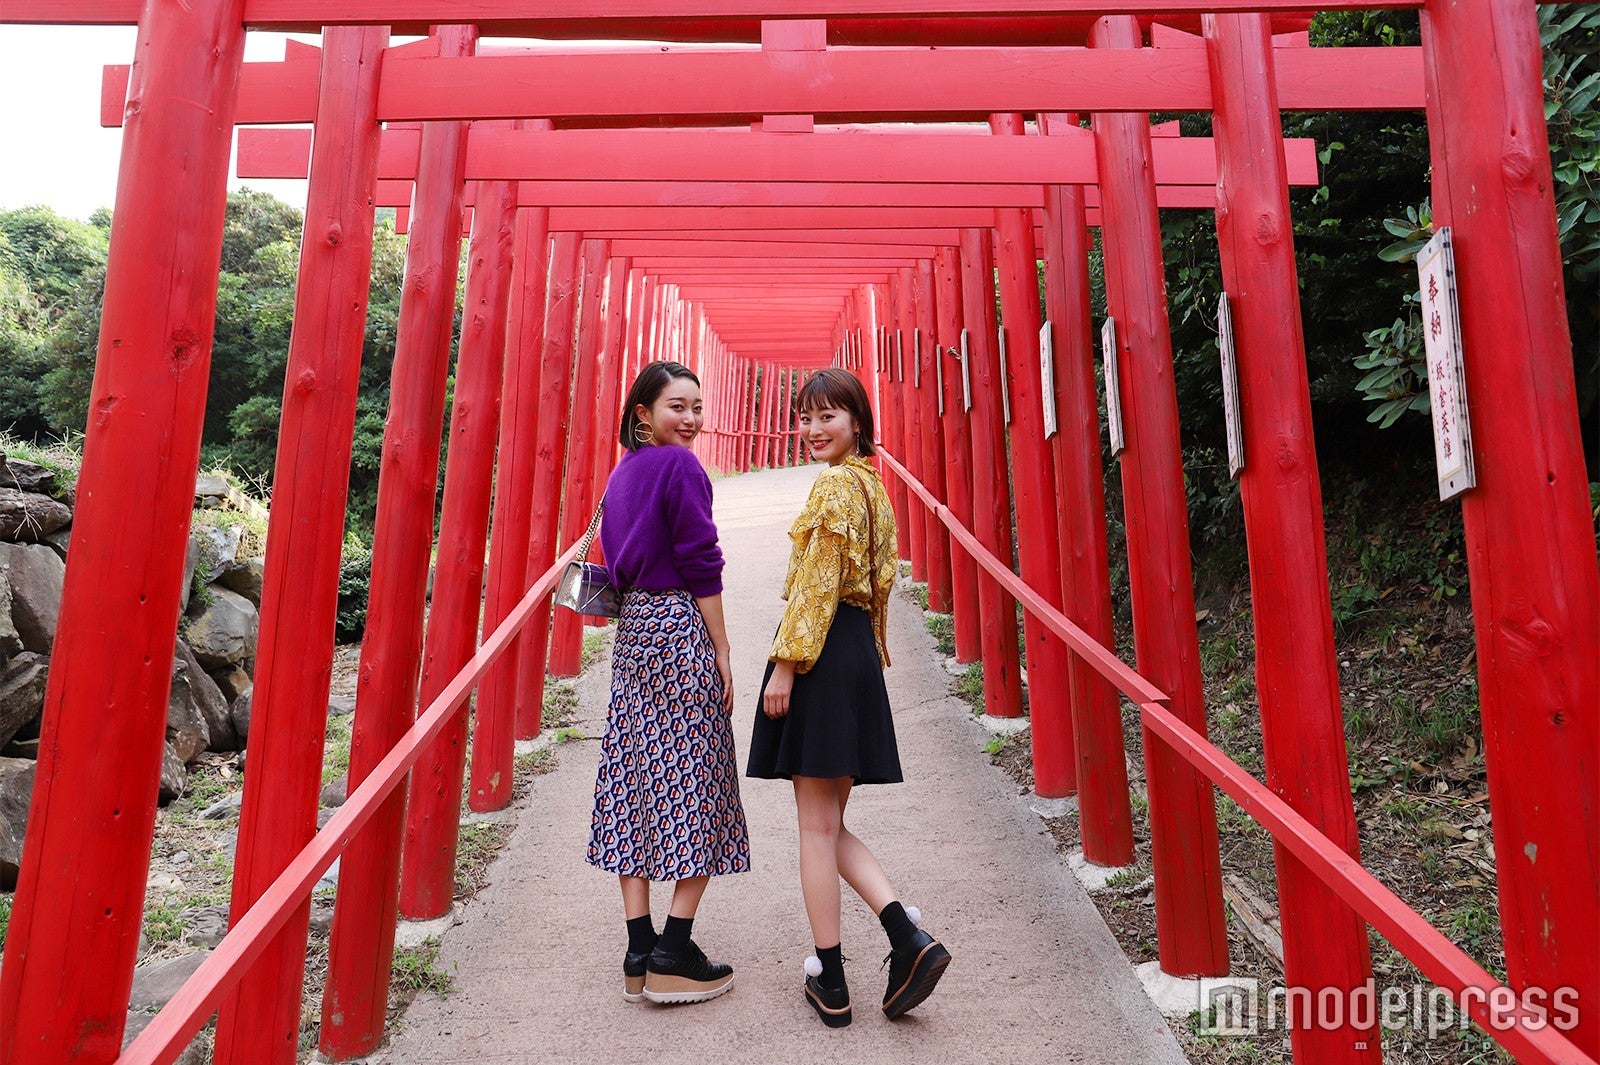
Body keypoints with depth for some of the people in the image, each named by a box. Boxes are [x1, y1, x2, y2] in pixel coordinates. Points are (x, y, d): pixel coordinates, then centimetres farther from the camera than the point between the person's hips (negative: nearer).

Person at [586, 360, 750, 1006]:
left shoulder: (622, 473, 14)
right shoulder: (680, 467, -10)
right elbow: (701, 564, -14)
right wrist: (721, 650, -10)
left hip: (631, 630, 8)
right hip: (681, 629, -8)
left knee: (635, 782, 7)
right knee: (694, 784, 1)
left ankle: (640, 952, 14)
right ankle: (674, 954, 7)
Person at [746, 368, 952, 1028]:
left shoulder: (834, 484, -10)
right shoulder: (872, 484, 18)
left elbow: (816, 586, -17)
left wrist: (784, 665, -15)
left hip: (822, 652, -9)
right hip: (859, 654, 9)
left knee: (816, 823, 1)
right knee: (829, 822, 15)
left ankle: (830, 984, 12)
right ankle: (908, 936, 6)